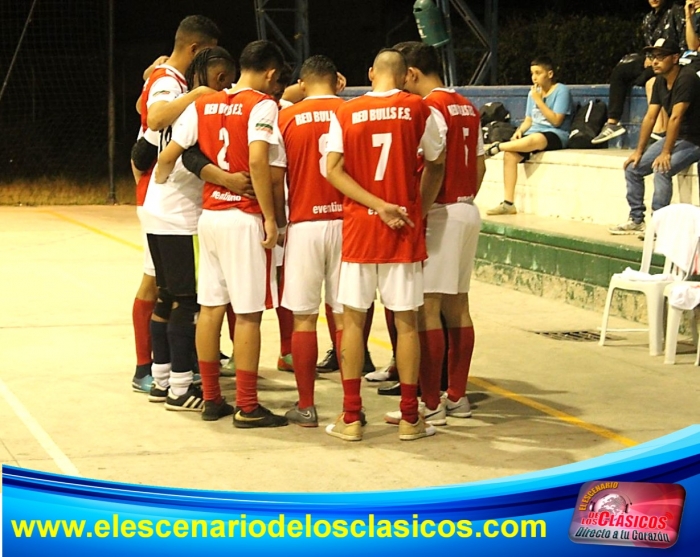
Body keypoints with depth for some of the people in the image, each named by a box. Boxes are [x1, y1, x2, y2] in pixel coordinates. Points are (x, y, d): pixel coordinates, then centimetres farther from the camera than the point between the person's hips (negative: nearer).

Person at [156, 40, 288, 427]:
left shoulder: (203, 105, 9)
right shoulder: (262, 105, -9)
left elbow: (167, 156, 7)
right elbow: (257, 161, -22)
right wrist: (270, 218, -17)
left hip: (209, 215, 6)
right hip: (245, 218, -6)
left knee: (210, 307, 12)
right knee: (248, 314, -2)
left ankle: (210, 398, 20)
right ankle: (247, 408, 1)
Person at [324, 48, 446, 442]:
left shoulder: (346, 113, 2)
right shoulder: (419, 110, -1)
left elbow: (333, 170, -7)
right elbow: (436, 165, 8)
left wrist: (378, 206, -9)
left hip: (358, 225, 1)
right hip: (405, 228, -1)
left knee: (353, 318, 7)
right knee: (406, 320, 5)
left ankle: (351, 417, 7)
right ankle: (410, 417, 9)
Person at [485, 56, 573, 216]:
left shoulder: (561, 91, -5)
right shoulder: (533, 92, 15)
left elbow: (556, 121, -13)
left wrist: (539, 100, -15)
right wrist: (519, 131, -4)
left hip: (555, 135, -6)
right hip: (533, 134, 6)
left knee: (533, 140, -42)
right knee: (510, 154, -23)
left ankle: (497, 147, -20)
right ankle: (508, 203, -22)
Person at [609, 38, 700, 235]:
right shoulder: (660, 82, 4)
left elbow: (676, 118, -26)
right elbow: (650, 117, 6)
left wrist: (666, 153, -28)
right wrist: (639, 151, 2)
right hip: (675, 138, 9)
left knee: (662, 170, -31)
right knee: (632, 168, 2)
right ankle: (636, 220, 10)